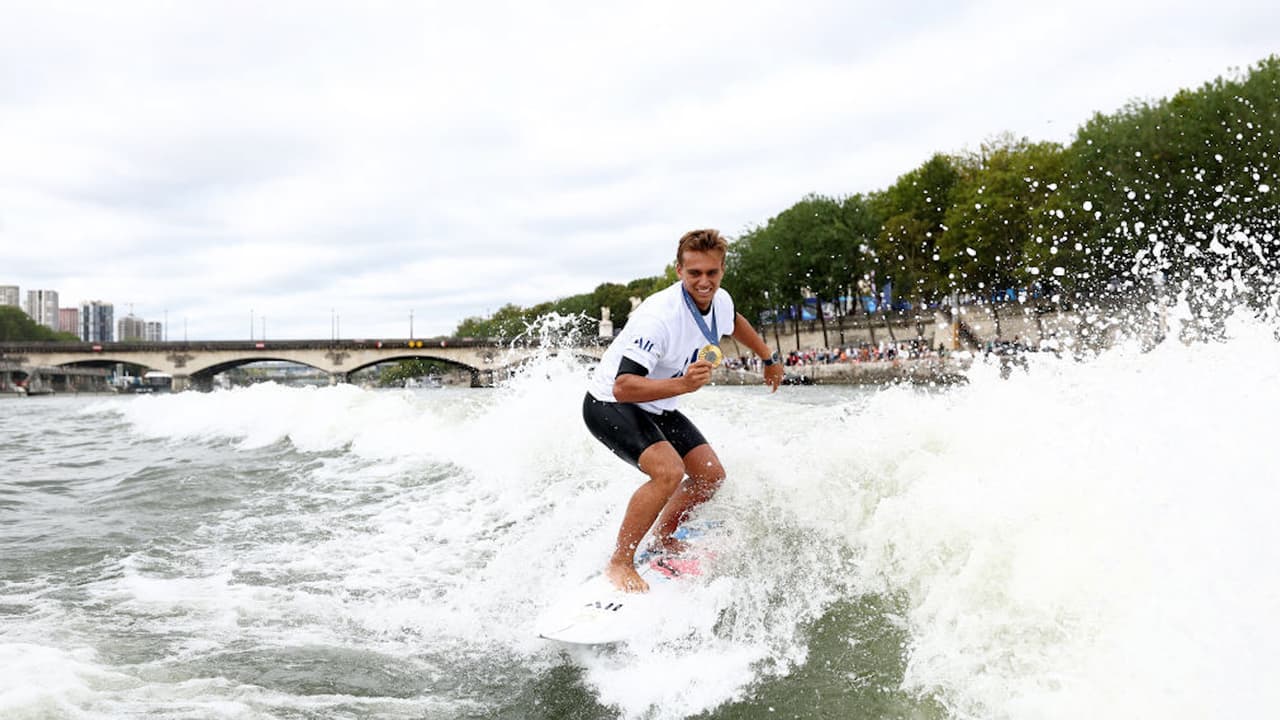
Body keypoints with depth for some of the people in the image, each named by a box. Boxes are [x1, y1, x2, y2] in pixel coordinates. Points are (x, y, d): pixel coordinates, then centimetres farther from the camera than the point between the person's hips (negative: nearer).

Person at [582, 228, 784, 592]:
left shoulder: (719, 301, -7)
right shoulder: (659, 317, -33)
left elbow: (735, 322, 20)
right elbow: (623, 387, -38)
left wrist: (770, 357, 31)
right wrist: (682, 384, -49)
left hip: (657, 407, 8)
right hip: (609, 403, -8)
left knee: (711, 475, 5)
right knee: (669, 471, -29)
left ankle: (662, 540, 27)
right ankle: (619, 563, -15)